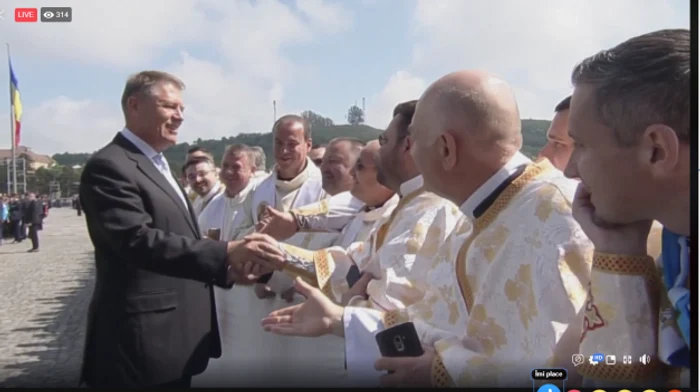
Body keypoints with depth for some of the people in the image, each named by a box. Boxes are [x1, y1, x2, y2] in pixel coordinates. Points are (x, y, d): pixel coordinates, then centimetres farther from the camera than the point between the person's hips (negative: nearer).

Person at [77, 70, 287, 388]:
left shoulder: (159, 166, 17)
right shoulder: (109, 166, -14)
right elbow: (139, 240, -27)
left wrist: (227, 270, 3)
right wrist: (226, 252, -35)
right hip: (142, 345, -9)